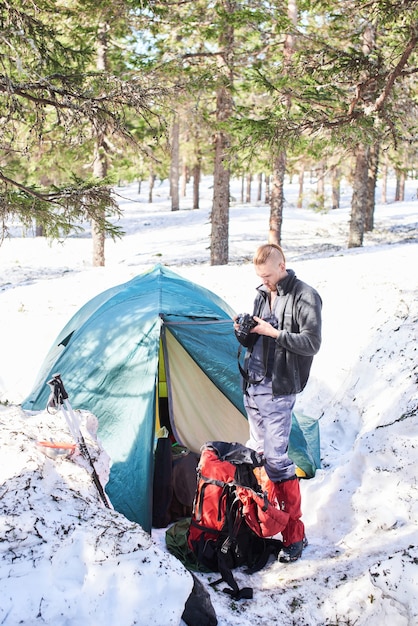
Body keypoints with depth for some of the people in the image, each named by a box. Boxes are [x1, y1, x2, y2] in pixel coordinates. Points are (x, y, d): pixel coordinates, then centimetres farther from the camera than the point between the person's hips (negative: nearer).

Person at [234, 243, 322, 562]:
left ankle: (294, 534, 0)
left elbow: (312, 343, -15)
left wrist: (274, 333, -20)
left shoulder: (304, 296, -9)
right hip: (253, 385, 8)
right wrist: (244, 333, -3)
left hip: (278, 389, -8)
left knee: (276, 457, -10)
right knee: (259, 452, 13)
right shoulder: (262, 294, 13)